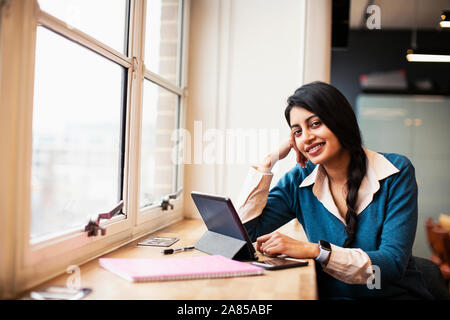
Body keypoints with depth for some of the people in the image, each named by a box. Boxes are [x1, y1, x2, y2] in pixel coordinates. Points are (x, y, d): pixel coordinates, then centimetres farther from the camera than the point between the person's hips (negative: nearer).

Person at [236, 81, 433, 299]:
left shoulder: (396, 173, -7)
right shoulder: (299, 181, 1)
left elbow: (393, 263, -16)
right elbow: (245, 230, -6)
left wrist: (314, 250, -26)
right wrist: (269, 160, -6)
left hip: (395, 294, -1)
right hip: (331, 294, 1)